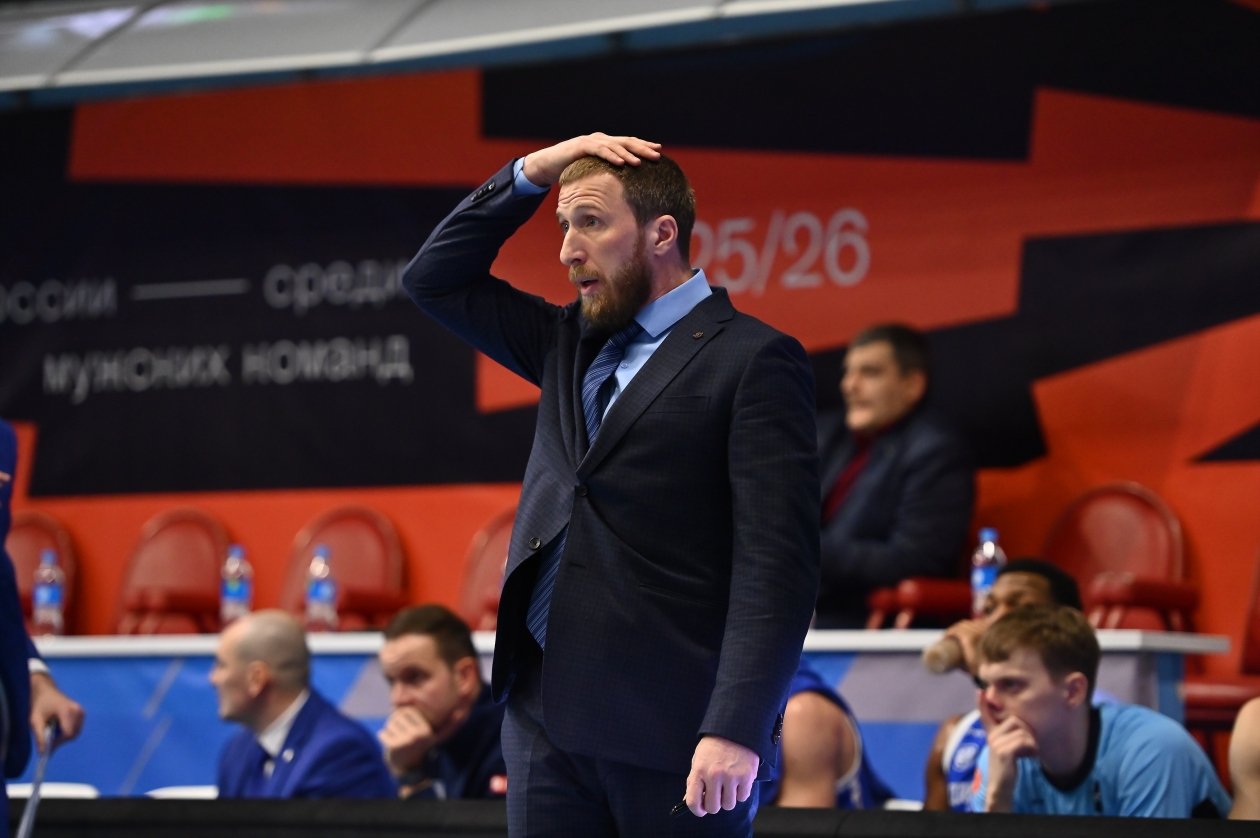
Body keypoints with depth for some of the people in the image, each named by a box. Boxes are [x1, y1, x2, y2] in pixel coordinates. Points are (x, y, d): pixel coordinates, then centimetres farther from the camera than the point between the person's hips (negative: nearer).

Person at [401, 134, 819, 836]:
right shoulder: (571, 343, 18)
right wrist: (531, 174, 12)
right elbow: (435, 279, 25)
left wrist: (735, 730, -22)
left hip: (672, 728, -6)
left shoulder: (753, 360, -5)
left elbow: (777, 565, -12)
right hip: (548, 717, 7)